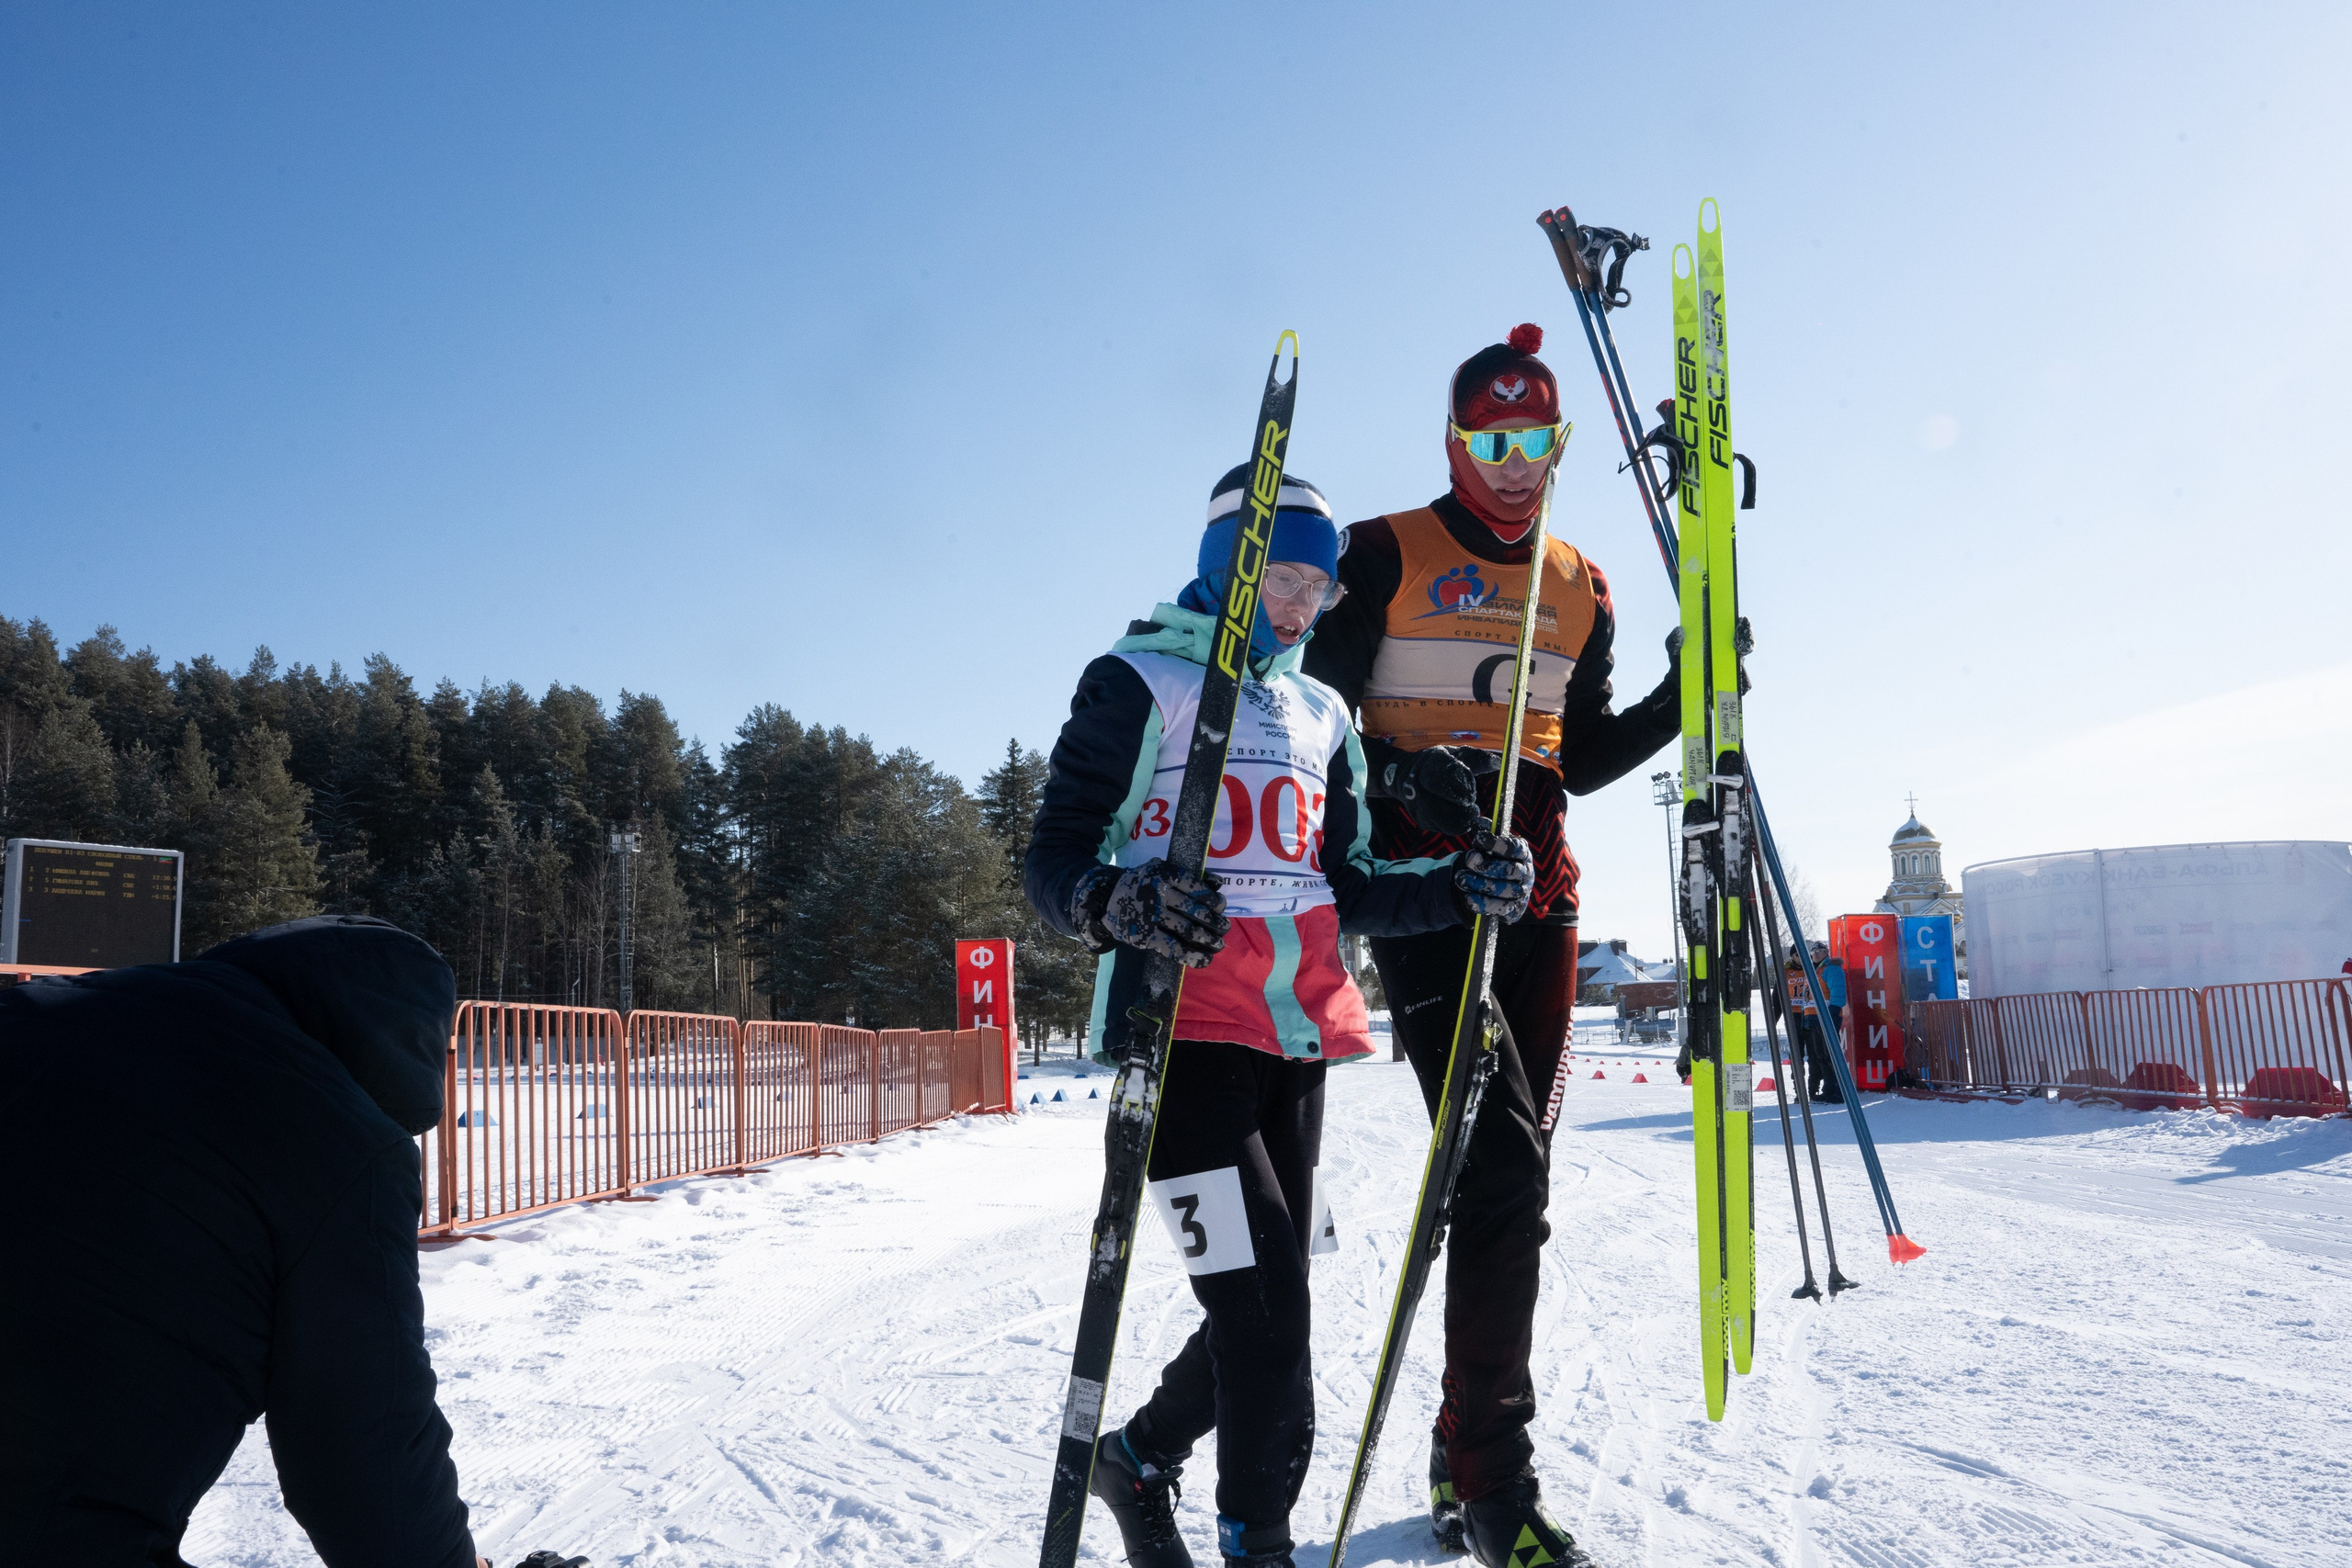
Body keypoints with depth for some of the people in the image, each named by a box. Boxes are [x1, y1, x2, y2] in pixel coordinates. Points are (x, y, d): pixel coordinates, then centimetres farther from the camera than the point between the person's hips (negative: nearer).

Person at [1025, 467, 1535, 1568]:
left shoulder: (1321, 715, 19)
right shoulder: (1140, 682, -1)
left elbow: (1348, 888, 17)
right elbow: (1054, 860, -7)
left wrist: (1458, 888, 0)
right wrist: (1118, 904, -29)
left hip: (1295, 1037, 7)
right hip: (1183, 1030, -7)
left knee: (1269, 1309, 11)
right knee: (1262, 1306, -14)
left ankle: (1140, 1458, 36)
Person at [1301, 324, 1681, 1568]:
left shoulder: (1579, 588, 17)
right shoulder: (1385, 557, 1)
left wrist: (1682, 697, 6)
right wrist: (1394, 771, -21)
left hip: (1535, 893, 6)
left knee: (1515, 1182, 6)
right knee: (1502, 1168, -17)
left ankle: (1464, 1461, 19)